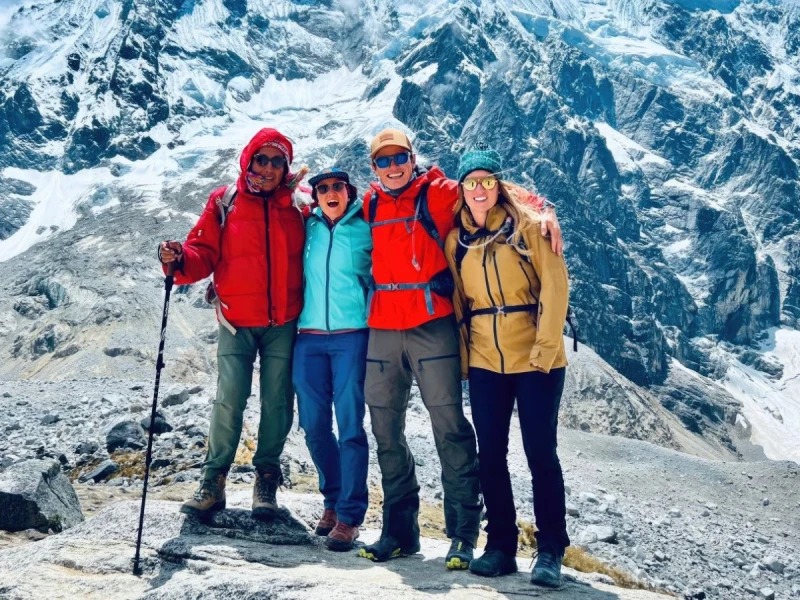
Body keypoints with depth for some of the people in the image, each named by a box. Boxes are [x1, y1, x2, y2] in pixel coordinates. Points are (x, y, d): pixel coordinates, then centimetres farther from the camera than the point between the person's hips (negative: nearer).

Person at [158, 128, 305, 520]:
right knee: (229, 401, -4)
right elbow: (204, 253, -2)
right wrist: (180, 260, -23)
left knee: (277, 402, 5)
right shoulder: (223, 203, 1)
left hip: (283, 324, 1)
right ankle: (214, 481, 7)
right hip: (237, 323, -1)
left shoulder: (297, 205, 4)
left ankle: (267, 477, 19)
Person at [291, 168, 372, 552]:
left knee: (350, 425, -6)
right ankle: (332, 498, 24)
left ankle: (349, 513, 2)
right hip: (309, 337, 3)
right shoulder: (307, 227, 12)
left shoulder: (365, 227, 4)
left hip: (352, 336, -3)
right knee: (314, 425, 5)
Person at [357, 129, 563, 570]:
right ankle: (399, 531, 22)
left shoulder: (439, 193, 2)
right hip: (382, 330, 5)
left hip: (432, 326, -5)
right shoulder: (369, 205, 15)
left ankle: (463, 534, 3)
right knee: (386, 430, 9)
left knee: (449, 426, -6)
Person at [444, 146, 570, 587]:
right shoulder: (456, 240, 9)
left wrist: (546, 346, -15)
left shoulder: (528, 226, -3)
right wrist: (461, 355, 6)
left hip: (534, 359, -4)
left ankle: (551, 551, 11)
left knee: (540, 452, 0)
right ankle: (500, 546, 19)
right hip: (484, 362, 4)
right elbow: (458, 300, 13)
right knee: (490, 454, 7)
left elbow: (554, 286, -8)